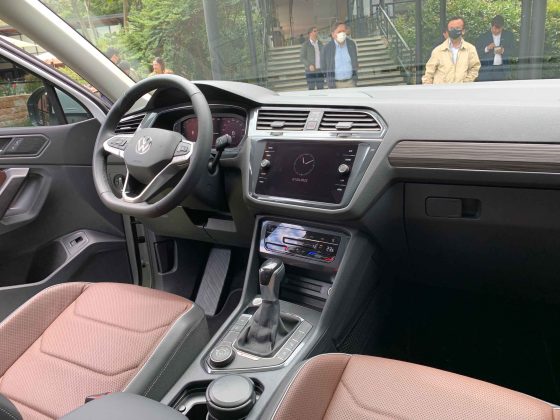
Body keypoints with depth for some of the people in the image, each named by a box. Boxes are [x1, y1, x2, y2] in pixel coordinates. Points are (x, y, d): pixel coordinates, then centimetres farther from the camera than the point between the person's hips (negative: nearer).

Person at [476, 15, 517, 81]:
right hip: (487, 70, -1)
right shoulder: (483, 37, 6)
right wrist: (487, 49, -16)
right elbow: (477, 53, 1)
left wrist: (503, 51, -12)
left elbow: (515, 51, 6)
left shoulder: (509, 35, 11)